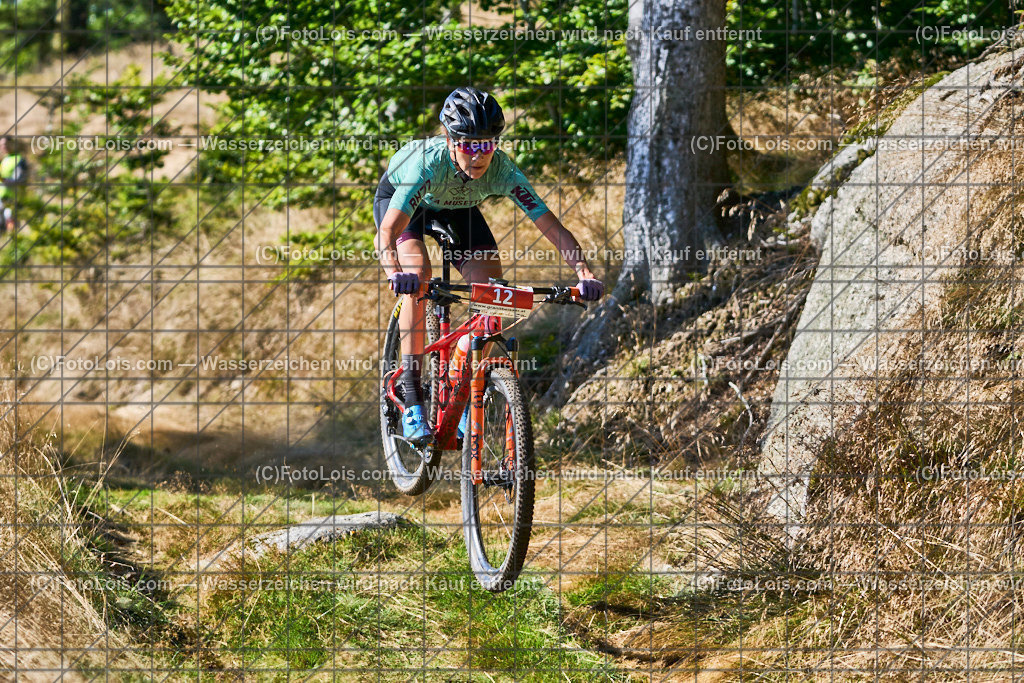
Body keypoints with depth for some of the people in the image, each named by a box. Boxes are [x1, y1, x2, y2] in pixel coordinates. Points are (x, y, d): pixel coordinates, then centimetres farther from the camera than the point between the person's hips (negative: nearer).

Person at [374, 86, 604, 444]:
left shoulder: (502, 171, -34)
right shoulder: (427, 163, -42)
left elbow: (552, 226, -38)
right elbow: (388, 231, -50)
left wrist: (584, 273, -54)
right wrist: (394, 272, -70)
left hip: (458, 209, 4)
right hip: (399, 198, -4)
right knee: (417, 274, -30)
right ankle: (412, 404, -26)